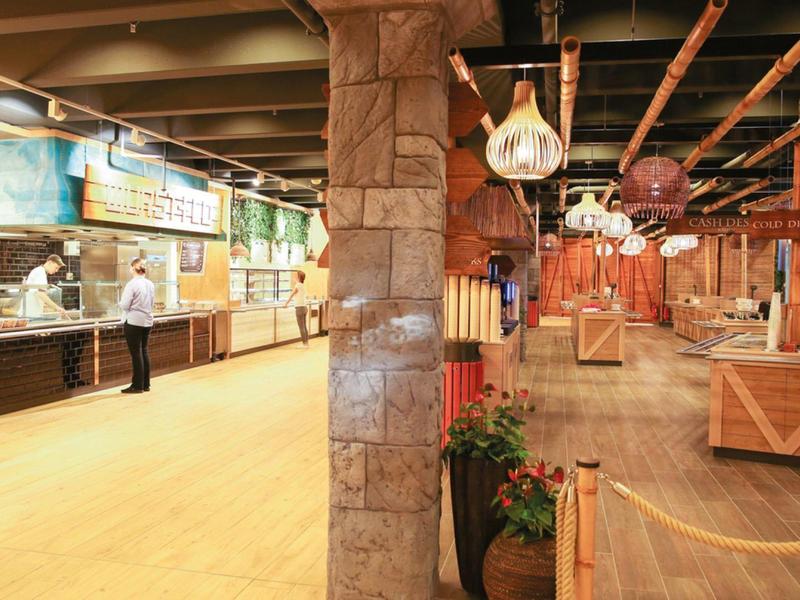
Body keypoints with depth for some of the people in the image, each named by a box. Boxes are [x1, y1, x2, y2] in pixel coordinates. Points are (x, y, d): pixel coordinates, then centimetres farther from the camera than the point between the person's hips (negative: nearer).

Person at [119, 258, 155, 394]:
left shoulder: (132, 284, -14)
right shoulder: (150, 284, 6)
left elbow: (124, 305, -13)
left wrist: (120, 303, 7)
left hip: (134, 322, -7)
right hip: (147, 321, 7)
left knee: (136, 353, -1)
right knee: (144, 351, 14)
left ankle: (137, 386, 5)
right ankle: (146, 384, 18)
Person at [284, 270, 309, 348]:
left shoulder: (297, 285, -12)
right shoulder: (303, 285, 11)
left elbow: (291, 295, -7)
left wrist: (285, 304, 2)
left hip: (299, 308, -8)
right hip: (304, 307, 8)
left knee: (301, 327, -4)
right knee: (304, 326, 12)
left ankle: (304, 344, -2)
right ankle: (306, 343, 15)